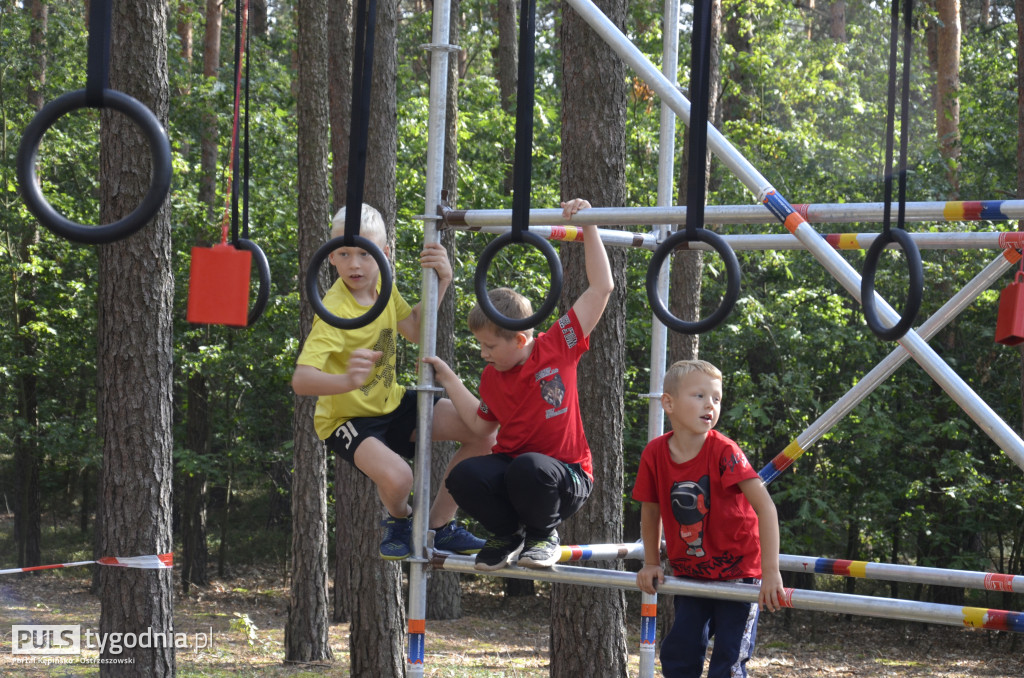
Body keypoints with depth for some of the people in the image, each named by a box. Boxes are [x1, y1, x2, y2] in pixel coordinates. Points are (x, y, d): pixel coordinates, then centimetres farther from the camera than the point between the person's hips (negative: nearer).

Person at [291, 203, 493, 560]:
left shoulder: (381, 283, -4)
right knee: (396, 477, -36)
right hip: (347, 416, -7)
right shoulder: (335, 311, -28)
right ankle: (399, 521, 4)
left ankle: (439, 525, 9)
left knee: (483, 432, -7)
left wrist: (439, 282, -8)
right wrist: (347, 381, -60)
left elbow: (415, 330, 7)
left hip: (391, 403, 7)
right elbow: (301, 380, -39)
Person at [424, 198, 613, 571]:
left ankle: (544, 534, -7)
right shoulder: (491, 377, 7)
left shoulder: (558, 348, -8)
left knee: (527, 467, -40)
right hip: (508, 466, 5)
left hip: (567, 475, -5)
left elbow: (601, 288, -10)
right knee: (463, 477, -27)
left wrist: (588, 228, -13)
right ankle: (508, 533, 3)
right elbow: (482, 423, 23)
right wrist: (449, 379, 18)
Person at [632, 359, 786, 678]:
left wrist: (771, 572, -34)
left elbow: (765, 506, -28)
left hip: (737, 571, -4)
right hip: (691, 575, 4)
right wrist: (651, 564, 9)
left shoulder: (724, 452, -21)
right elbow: (651, 509, 8)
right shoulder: (654, 454, -9)